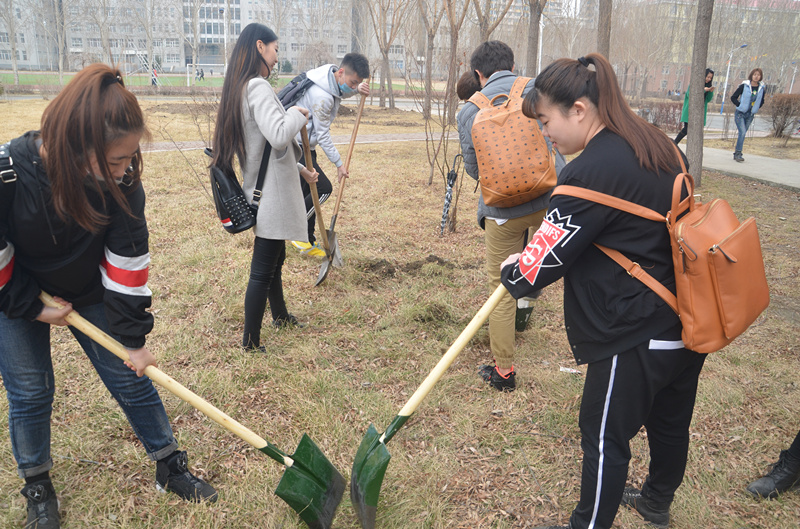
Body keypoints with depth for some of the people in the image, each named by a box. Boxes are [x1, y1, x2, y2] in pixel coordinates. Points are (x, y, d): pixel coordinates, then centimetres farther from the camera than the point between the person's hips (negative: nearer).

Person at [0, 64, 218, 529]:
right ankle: (38, 486, 31)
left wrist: (133, 337, -13)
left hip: (89, 293, 2)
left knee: (130, 378, 4)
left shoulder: (122, 178, -25)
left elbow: (127, 259, -17)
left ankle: (170, 466, 21)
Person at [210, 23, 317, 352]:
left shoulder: (241, 88, 14)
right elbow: (279, 136, -32)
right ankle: (251, 342, 11)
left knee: (275, 258, 25)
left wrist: (299, 170, 23)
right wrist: (297, 113, -12)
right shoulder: (257, 86, -19)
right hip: (270, 193, -11)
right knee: (262, 270, -1)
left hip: (266, 189, 11)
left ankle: (280, 315, 44)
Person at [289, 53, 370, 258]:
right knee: (323, 188, -14)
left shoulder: (334, 79, 0)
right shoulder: (321, 96, -28)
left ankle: (307, 242, 20)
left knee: (309, 192, 11)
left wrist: (358, 90, 2)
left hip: (305, 146, 10)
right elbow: (323, 134, -20)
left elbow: (339, 94, 25)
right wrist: (338, 162, -12)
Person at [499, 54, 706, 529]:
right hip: (689, 320, 9)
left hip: (636, 336, -9)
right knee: (670, 420, 26)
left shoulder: (592, 171, -22)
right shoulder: (659, 146, 5)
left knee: (605, 436, 8)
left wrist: (513, 274, 4)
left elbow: (549, 255, -18)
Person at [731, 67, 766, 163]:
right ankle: (738, 153, -11)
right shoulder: (744, 86, -8)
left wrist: (764, 101, -4)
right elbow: (733, 98, -5)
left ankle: (736, 154, 16)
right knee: (742, 132, -16)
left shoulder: (762, 88, 3)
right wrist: (740, 105, -11)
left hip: (750, 115, 4)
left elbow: (760, 102, 16)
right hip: (740, 113, -4)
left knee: (743, 134, 9)